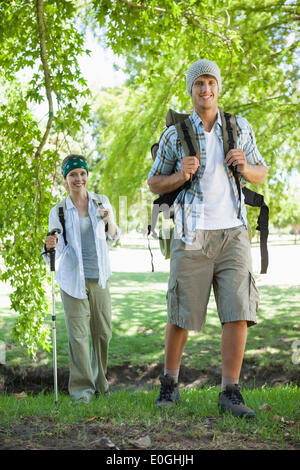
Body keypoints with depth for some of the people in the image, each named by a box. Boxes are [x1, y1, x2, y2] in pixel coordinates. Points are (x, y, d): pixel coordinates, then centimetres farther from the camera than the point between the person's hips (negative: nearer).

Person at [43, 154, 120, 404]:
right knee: (78, 333, -6)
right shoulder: (59, 212, 3)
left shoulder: (102, 201, 8)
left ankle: (100, 381, 26)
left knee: (103, 331, 7)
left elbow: (113, 238, 15)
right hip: (73, 278, -2)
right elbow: (56, 252, 3)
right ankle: (82, 387, 4)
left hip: (99, 277, 2)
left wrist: (109, 220, -6)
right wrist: (50, 246, -21)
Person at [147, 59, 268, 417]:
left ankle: (230, 393, -2)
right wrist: (180, 176, -14)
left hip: (232, 234, 2)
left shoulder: (240, 128, 7)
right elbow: (154, 184, 8)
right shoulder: (174, 136, 2)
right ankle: (169, 384, 23)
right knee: (181, 316, 3)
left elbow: (260, 174, 15)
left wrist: (245, 167, -9)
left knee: (238, 311, -10)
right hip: (192, 236, -1)